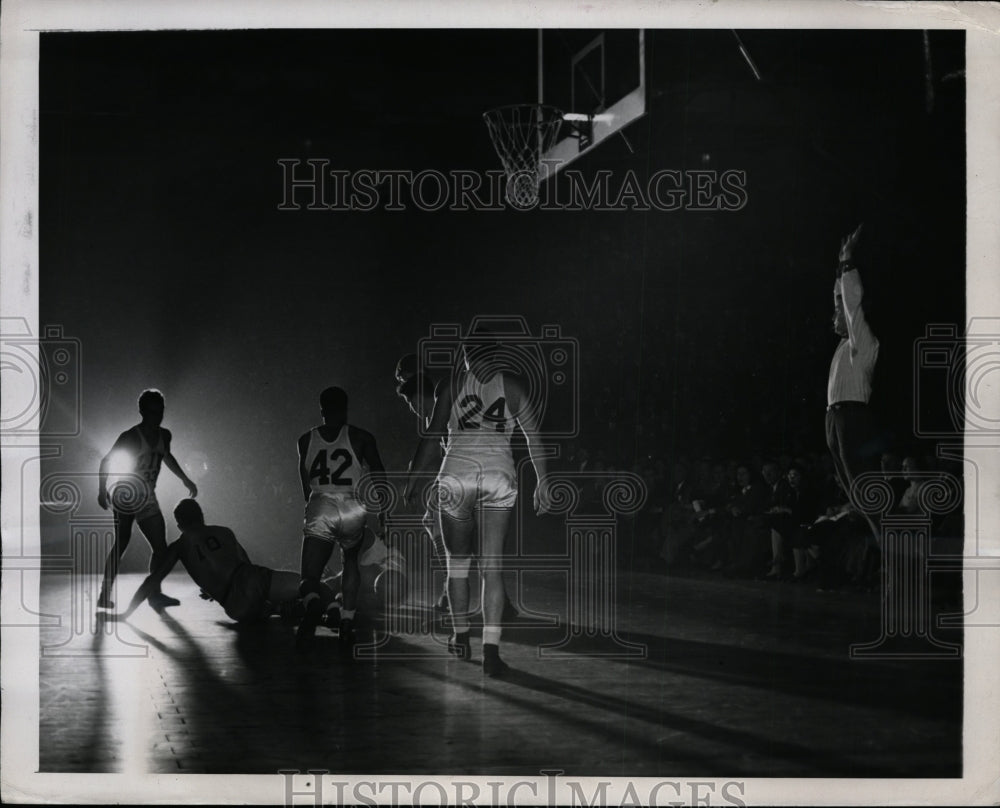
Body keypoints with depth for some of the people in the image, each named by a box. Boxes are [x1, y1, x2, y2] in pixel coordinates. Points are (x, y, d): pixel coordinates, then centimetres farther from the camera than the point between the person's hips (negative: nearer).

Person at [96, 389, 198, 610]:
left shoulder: (164, 436, 10)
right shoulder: (131, 437, -11)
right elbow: (106, 461, -10)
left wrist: (185, 480, 35)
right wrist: (102, 491, -17)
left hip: (147, 499, 7)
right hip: (125, 497, -7)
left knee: (160, 546, 5)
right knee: (121, 542, -13)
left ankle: (154, 593, 10)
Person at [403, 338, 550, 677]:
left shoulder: (450, 384, 5)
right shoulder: (511, 385, 8)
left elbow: (432, 436, 0)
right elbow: (533, 435, 8)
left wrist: (413, 479, 5)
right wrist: (542, 482, 14)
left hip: (457, 473, 0)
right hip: (499, 475, 0)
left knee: (458, 562, 16)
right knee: (492, 565, -2)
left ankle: (461, 637, 28)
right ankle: (491, 649, -12)